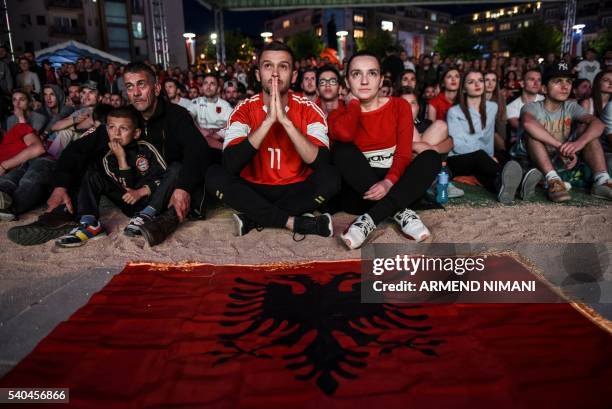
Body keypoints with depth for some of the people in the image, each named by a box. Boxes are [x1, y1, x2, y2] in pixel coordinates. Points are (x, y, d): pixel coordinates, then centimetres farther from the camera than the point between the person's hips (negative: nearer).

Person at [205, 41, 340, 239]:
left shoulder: (309, 110, -8)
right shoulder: (244, 110, -7)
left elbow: (321, 163, -23)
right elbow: (231, 164, -23)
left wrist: (285, 120, -31)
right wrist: (268, 119, -30)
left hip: (296, 190, 0)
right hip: (255, 190, 1)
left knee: (331, 177, -27)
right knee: (214, 176, -24)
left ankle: (253, 219, -18)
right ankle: (295, 222, -22)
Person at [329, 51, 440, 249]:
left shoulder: (399, 106, 4)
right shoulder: (340, 114, 2)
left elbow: (403, 154, -8)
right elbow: (343, 135, -25)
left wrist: (389, 182, -27)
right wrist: (355, 102, -8)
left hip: (394, 186, 1)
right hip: (359, 192, -1)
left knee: (431, 157, -24)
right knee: (342, 148, -26)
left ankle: (370, 219, -32)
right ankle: (400, 212, -28)